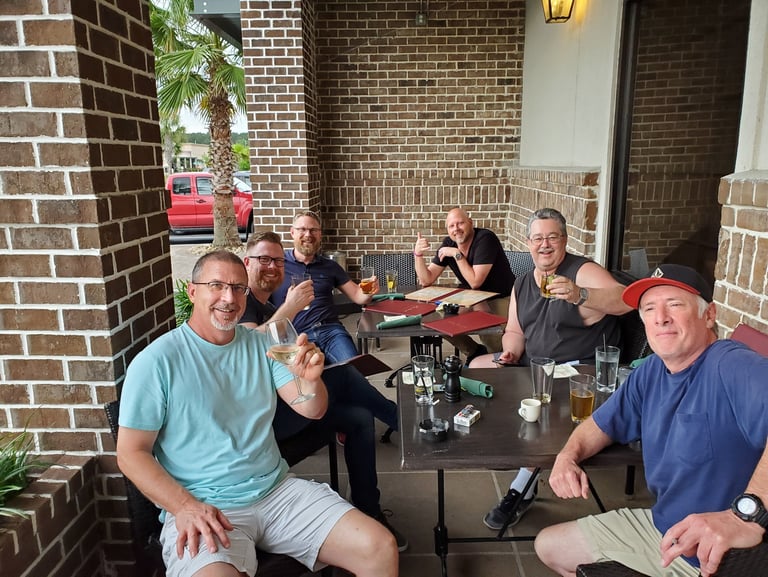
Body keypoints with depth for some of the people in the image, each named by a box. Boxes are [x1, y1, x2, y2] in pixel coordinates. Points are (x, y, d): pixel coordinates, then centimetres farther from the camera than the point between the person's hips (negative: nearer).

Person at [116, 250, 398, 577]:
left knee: (380, 548, -8)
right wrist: (184, 506, -17)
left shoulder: (262, 345, 7)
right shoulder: (156, 361, -6)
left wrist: (311, 379, -21)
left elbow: (312, 410, 2)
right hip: (202, 507, -3)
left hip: (277, 491, 4)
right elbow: (131, 453, -3)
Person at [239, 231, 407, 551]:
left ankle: (369, 515, 4)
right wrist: (290, 308, -28)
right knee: (341, 373, -23)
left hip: (285, 402, 9)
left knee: (360, 418, -6)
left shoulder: (268, 307, 24)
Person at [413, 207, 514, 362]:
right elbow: (427, 280, -4)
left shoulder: (485, 239, -20)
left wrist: (457, 254, -24)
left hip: (502, 298, -6)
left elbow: (475, 282, -25)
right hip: (475, 299, 6)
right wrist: (418, 254, -18)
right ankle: (475, 352, 10)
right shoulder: (448, 244, -1)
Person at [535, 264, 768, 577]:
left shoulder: (732, 366, -24)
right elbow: (604, 422, 11)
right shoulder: (651, 372, 1)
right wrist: (568, 456, -7)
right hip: (659, 525, 8)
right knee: (549, 546, 16)